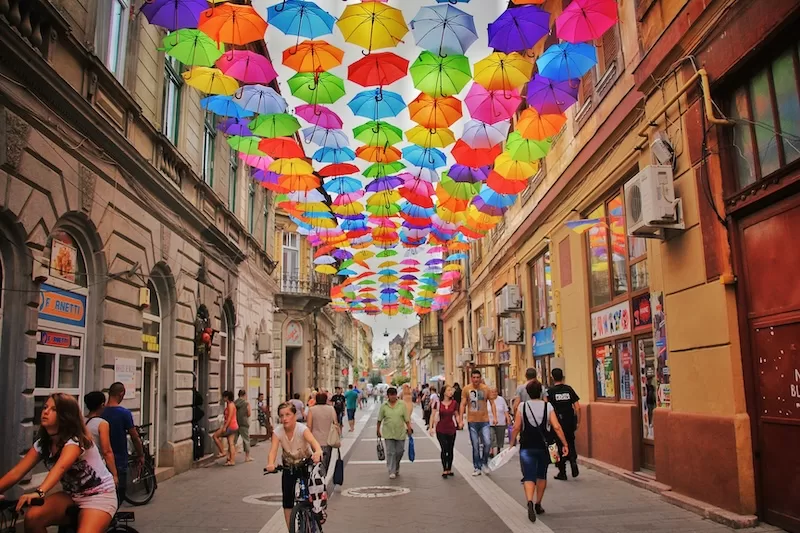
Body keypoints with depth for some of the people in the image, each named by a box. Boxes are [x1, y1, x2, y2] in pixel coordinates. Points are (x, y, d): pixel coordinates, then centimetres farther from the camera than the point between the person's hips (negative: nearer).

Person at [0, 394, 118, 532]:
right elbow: (16, 472, -8)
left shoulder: (75, 440, -22)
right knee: (32, 517, -18)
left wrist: (39, 492, -57)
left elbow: (60, 467, -41)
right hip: (72, 495, 7)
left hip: (99, 495, -7)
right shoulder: (42, 443, 1)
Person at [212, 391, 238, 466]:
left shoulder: (230, 405, -14)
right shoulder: (228, 404, 16)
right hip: (232, 426, 10)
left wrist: (225, 427, -22)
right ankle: (232, 460, 6)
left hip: (231, 426, -10)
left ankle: (222, 452, 2)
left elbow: (230, 417, -20)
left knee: (215, 435, -2)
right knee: (230, 443, 7)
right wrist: (223, 425, 17)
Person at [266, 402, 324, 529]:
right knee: (287, 501, -2)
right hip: (288, 468, 3)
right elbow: (273, 450, -32)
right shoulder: (278, 431, -19)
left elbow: (313, 441, -46)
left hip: (306, 465, -2)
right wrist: (270, 464, -53)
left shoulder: (302, 429, -27)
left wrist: (318, 452, -69)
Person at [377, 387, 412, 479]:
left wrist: (409, 428, -3)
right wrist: (378, 431, 9)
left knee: (399, 452, 9)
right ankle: (392, 472, 3)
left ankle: (396, 467, 34)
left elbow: (407, 419, 1)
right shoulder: (384, 406, -1)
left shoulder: (402, 405, -1)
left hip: (400, 433, 1)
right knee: (390, 452, -3)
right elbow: (379, 420, 7)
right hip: (388, 434, -1)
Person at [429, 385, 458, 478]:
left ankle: (449, 469, 23)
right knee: (444, 448, -11)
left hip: (451, 429, 2)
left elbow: (456, 415, 10)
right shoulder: (438, 403, -5)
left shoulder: (454, 403, 1)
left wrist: (459, 422, -8)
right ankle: (444, 470, -2)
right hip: (440, 430, -2)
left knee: (450, 450, 9)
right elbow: (433, 415, 1)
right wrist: (431, 427, -5)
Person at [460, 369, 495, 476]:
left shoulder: (486, 388, 0)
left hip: (484, 421, 0)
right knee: (475, 446, 6)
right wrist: (460, 419, -6)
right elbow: (463, 404, -1)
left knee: (487, 443, -9)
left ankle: (484, 463, 15)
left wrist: (495, 416, 0)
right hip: (472, 421, 0)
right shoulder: (466, 389, -3)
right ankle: (477, 468, 18)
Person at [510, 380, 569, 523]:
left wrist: (512, 443, 6)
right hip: (543, 447, 1)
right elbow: (556, 427, -10)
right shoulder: (548, 406, -3)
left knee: (528, 477, -3)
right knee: (541, 476, 20)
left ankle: (530, 502, -27)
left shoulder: (522, 407, -3)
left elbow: (516, 427, -6)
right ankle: (538, 505, 29)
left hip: (526, 447, -1)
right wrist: (565, 444, -5)